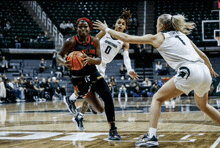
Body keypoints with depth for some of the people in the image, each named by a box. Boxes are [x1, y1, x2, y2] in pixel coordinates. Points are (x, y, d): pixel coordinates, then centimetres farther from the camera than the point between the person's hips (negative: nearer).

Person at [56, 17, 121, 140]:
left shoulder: (95, 41, 0)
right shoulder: (72, 42, -11)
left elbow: (99, 60, -4)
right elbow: (59, 55, -5)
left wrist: (89, 59, -27)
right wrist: (64, 62, -29)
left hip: (93, 73, 4)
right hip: (79, 78, -4)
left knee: (108, 97, -13)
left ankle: (113, 130, -1)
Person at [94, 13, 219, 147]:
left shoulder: (158, 37, 10)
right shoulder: (182, 35, 25)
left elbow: (126, 38, 13)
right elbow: (202, 55, 28)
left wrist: (107, 29, 23)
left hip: (189, 73, -6)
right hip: (205, 73, 6)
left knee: (158, 98, 8)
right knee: (203, 105, 31)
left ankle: (152, 136, -3)